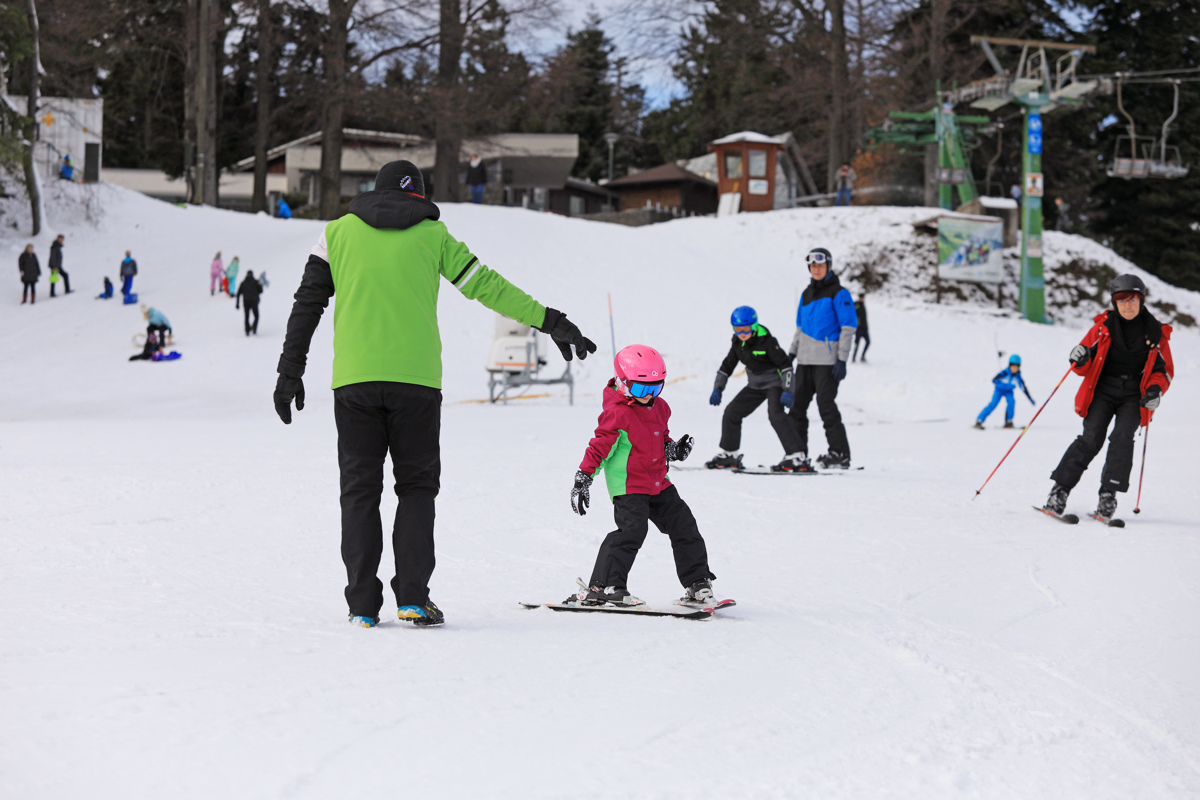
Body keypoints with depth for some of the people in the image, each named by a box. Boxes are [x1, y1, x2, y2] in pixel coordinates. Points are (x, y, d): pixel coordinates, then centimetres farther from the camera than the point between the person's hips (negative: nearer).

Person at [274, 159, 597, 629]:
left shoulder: (339, 232, 11)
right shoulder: (432, 235, 8)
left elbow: (308, 304, 9)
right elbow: (488, 286, 9)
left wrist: (291, 371, 13)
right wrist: (551, 322, 15)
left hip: (354, 379, 1)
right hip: (415, 379, -1)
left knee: (360, 490, 7)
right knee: (416, 486, 8)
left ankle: (363, 603, 1)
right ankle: (413, 596, -3)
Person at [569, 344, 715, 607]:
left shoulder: (660, 407, 10)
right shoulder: (618, 413, -15)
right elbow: (600, 445, -15)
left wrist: (673, 449, 2)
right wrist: (583, 479, -18)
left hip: (658, 482, 8)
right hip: (628, 486, -8)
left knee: (683, 525, 9)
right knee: (632, 529, -22)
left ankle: (697, 581, 20)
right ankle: (601, 587, -18)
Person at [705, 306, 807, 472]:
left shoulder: (765, 341, -21)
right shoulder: (738, 343, 0)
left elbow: (785, 365, -19)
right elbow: (726, 367, 13)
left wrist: (787, 391, -25)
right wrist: (717, 389, 5)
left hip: (774, 383, -8)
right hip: (755, 386, 8)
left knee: (776, 414, -28)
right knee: (731, 412, 6)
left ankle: (796, 457, -32)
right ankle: (729, 454, 21)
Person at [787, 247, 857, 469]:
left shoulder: (838, 293, -4)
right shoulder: (807, 293, 17)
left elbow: (848, 327, -8)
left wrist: (842, 359, -14)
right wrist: (791, 354, 16)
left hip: (827, 359, -7)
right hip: (806, 359, 7)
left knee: (826, 405, -10)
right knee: (796, 404, 4)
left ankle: (840, 454, -5)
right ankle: (798, 453, 10)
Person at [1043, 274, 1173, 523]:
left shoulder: (1155, 333, 3)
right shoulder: (1104, 326, 3)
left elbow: (1165, 370, 11)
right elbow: (1086, 368, 7)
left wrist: (1155, 390, -10)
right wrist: (1080, 360, -18)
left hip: (1134, 397, 0)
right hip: (1102, 391, 0)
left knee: (1122, 437, -21)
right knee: (1091, 439, -16)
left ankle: (1108, 496, -17)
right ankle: (1060, 490, -13)